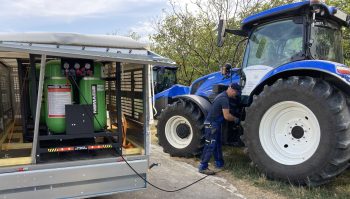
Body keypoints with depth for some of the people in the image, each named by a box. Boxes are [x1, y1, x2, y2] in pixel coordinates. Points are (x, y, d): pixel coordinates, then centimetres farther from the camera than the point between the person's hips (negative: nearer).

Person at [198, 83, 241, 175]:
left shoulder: (223, 96, 12)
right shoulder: (224, 98, -20)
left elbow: (225, 113, 22)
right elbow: (226, 116, -22)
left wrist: (233, 117, 14)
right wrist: (236, 119, -5)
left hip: (215, 124, 11)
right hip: (211, 124, -11)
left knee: (217, 144, 18)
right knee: (210, 146, -7)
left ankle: (219, 163, 29)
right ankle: (203, 167, -2)